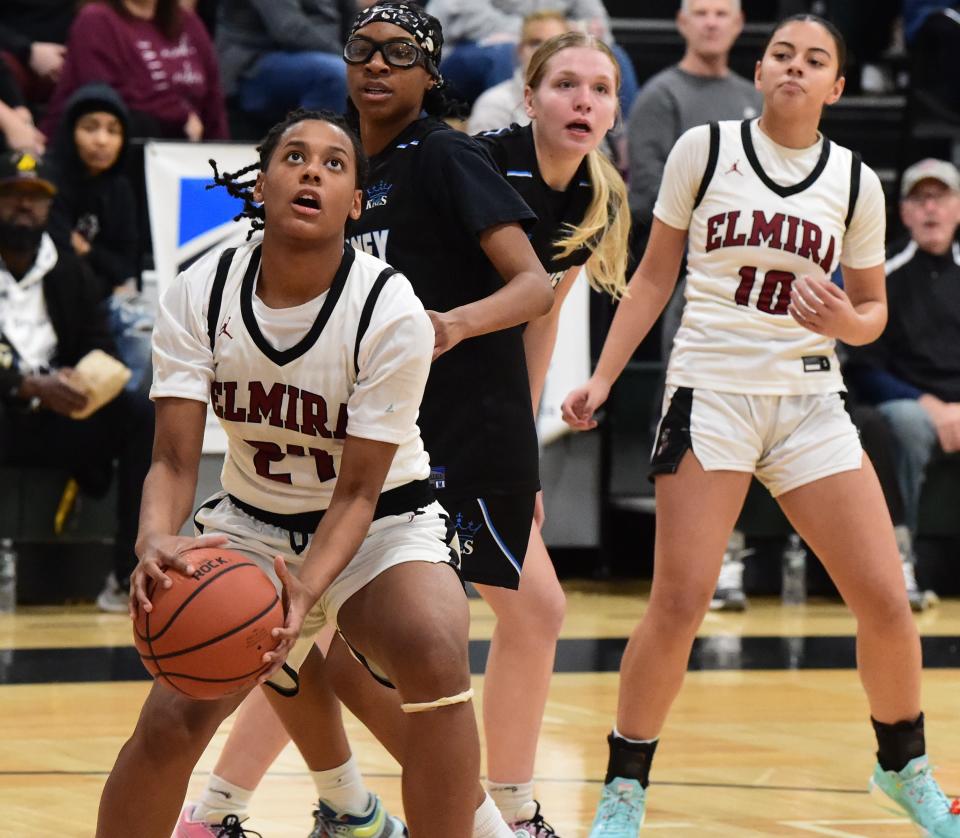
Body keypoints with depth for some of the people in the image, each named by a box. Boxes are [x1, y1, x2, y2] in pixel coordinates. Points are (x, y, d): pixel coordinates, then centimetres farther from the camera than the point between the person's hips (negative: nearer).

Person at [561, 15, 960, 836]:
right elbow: (655, 274, 8)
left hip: (809, 400, 3)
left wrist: (847, 322, -11)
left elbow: (873, 309, 13)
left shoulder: (856, 182, 5)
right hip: (711, 391, -2)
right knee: (679, 605, -12)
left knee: (886, 600, -2)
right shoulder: (704, 149, 1)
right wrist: (603, 377, 3)